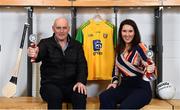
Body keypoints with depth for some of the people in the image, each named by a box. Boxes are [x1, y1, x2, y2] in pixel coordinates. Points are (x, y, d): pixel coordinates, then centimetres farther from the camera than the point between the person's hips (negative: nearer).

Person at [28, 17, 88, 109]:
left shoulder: (76, 45, 12)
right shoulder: (45, 43, 3)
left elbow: (82, 65, 5)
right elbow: (39, 54, -18)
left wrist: (81, 81, -15)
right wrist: (35, 55, -45)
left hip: (71, 85, 2)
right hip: (50, 84, -2)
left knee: (80, 96, -30)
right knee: (55, 95, -35)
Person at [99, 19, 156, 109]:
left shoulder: (140, 47, -8)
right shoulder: (119, 49, 11)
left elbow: (150, 66, -19)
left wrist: (150, 69, -42)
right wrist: (114, 82, 8)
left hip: (141, 87, -5)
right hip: (124, 86, 5)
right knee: (104, 97, -25)